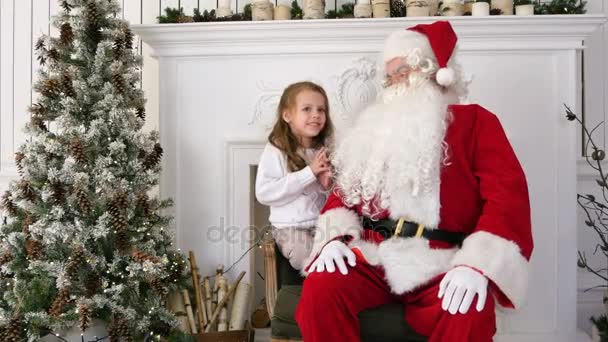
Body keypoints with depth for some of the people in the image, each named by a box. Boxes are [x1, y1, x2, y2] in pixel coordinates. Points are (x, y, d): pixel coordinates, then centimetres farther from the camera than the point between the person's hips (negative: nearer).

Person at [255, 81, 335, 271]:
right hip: (290, 227, -4)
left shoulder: (326, 148, 5)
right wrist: (309, 172, -21)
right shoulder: (276, 150, -9)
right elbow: (263, 193, -20)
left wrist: (329, 186, -14)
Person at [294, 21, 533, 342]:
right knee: (319, 289, -25)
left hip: (442, 265, -2)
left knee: (469, 315, -33)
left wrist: (478, 263, -19)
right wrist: (336, 237, -4)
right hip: (371, 256, 3)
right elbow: (344, 190, 18)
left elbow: (508, 193, -3)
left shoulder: (475, 121, 10)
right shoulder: (377, 127, 22)